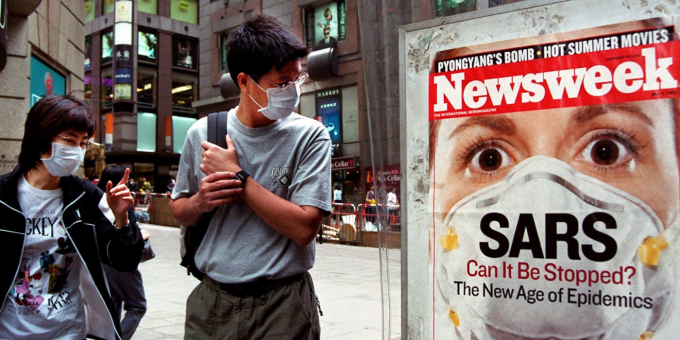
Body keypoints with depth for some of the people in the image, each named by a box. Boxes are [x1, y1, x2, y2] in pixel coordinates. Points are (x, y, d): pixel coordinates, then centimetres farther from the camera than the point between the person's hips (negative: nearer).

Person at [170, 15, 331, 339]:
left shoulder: (309, 135, -10)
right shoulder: (201, 133, -1)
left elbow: (304, 228, -19)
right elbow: (178, 211, 12)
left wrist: (238, 177, -17)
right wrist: (200, 202, -11)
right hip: (211, 301, 3)